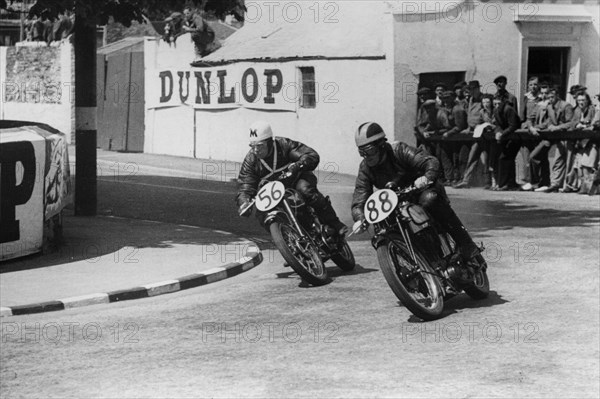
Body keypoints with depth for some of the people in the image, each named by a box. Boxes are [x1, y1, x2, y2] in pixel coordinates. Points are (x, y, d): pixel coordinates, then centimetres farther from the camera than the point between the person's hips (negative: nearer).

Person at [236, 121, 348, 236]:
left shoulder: (284, 144, -22)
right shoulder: (250, 160, -15)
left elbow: (312, 156, -25)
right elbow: (245, 188, -16)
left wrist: (298, 165, -46)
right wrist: (244, 203, -39)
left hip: (297, 179, -3)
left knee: (305, 189, -37)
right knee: (262, 217, -19)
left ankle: (334, 223, -30)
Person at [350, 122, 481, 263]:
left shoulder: (400, 150, -18)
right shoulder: (365, 169, -6)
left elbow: (431, 162, -29)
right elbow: (358, 201, -10)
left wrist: (427, 177, -52)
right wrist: (359, 219, -33)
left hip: (421, 190, -5)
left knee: (429, 199, -38)